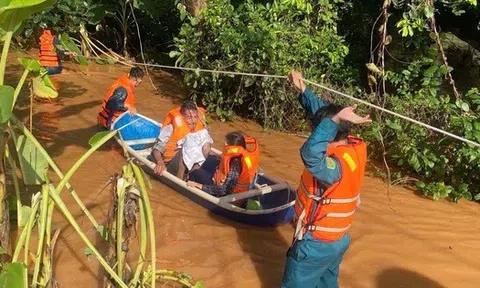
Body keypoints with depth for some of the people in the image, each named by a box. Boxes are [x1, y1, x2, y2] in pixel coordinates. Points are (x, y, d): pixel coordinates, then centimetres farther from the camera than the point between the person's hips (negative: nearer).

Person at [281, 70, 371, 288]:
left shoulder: (335, 165, -33)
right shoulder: (355, 147, -8)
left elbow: (310, 153, -56)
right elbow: (321, 112, 2)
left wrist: (335, 120, -53)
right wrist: (302, 89, 4)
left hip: (316, 243, -8)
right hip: (338, 240, 8)